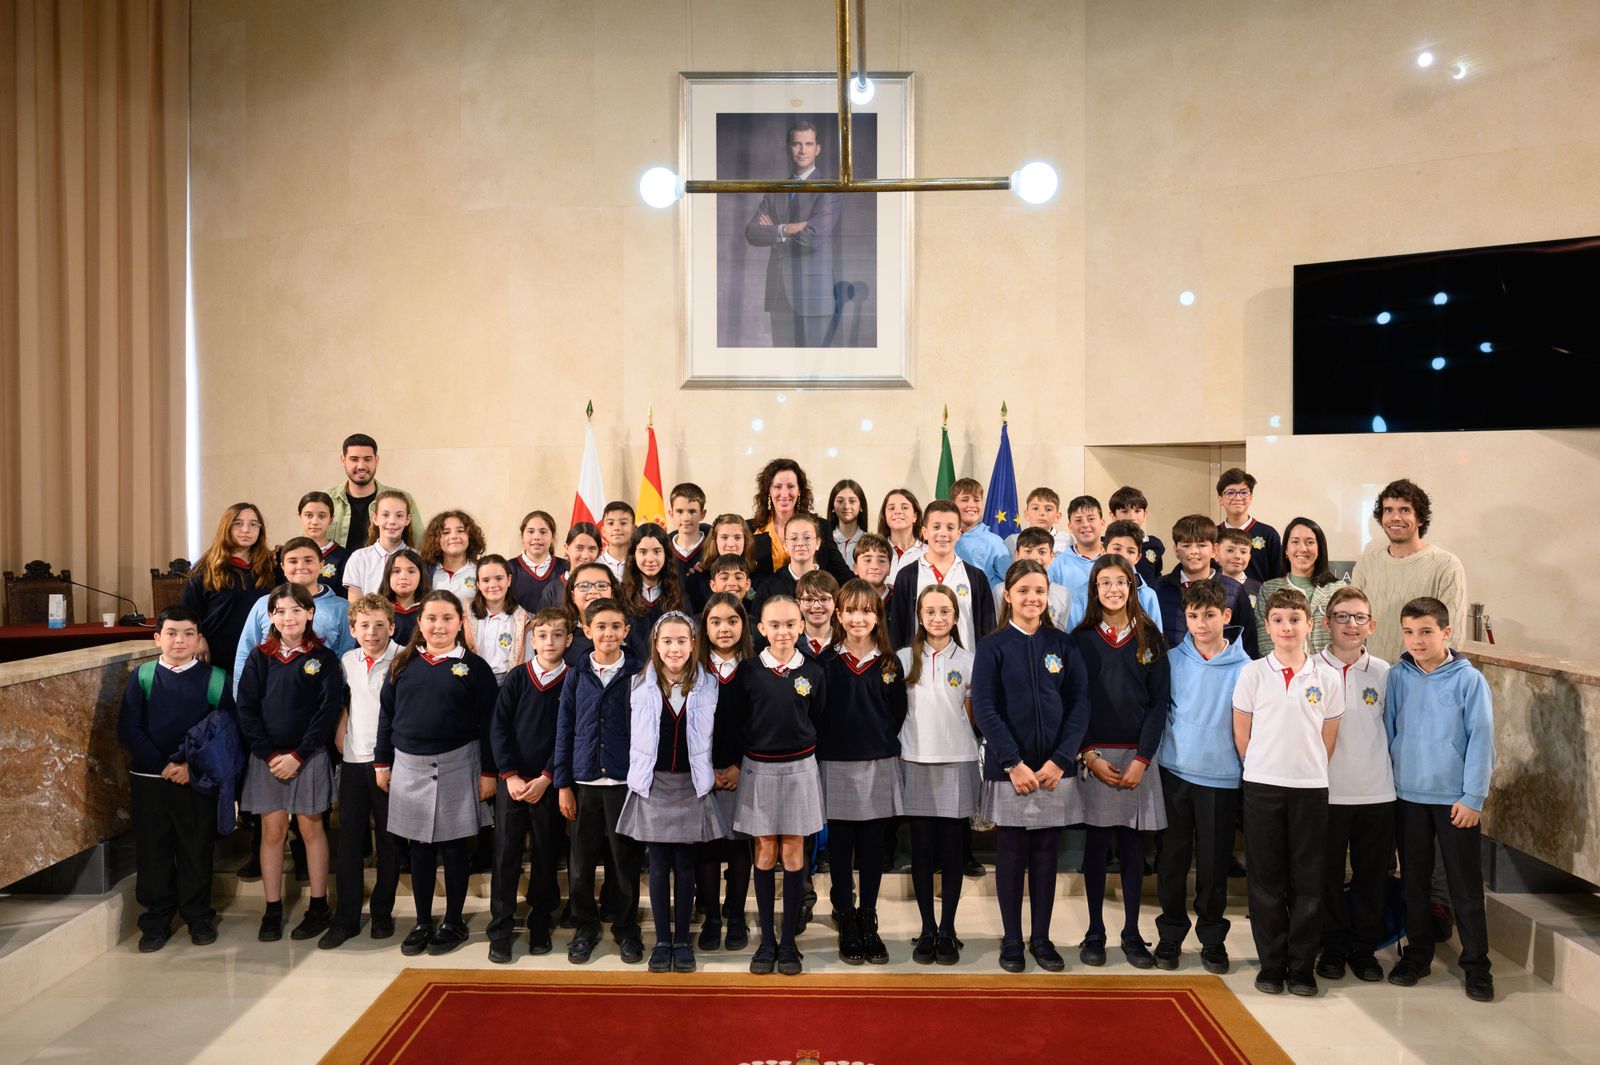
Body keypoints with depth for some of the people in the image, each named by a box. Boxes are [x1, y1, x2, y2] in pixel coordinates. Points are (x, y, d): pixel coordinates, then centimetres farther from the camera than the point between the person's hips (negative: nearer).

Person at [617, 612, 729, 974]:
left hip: (690, 785, 0)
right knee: (658, 866, 5)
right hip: (653, 784, 0)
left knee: (685, 866, 6)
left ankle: (682, 939, 17)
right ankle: (662, 939, 17)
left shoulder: (708, 686, 1)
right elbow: (630, 736, 3)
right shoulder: (640, 684, -1)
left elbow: (714, 738, 6)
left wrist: (711, 775, 3)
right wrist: (637, 775, 1)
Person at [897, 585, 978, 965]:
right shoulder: (905, 659, 4)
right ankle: (926, 930, 15)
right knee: (922, 849, 5)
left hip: (957, 762, 0)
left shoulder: (968, 662, 4)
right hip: (916, 762, 0)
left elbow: (972, 716, 9)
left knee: (952, 850, 4)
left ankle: (947, 931, 14)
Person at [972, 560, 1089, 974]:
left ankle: (1042, 938, 21)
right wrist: (1014, 763, -14)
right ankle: (1011, 939, 17)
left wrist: (1060, 760, -10)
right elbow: (984, 709, -7)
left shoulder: (1062, 644, 5)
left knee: (1045, 853, 9)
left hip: (1055, 768, 2)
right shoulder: (991, 646, -2)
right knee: (1011, 853, 6)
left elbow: (1079, 705, 0)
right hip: (1007, 768, -2)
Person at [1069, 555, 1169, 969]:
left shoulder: (1149, 638, 5)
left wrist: (1141, 760, -8)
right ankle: (1095, 932, 14)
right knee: (1096, 844, 4)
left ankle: (1132, 934, 16)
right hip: (1092, 755, -1)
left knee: (1133, 846, 6)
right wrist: (1089, 757, -9)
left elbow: (1159, 702, 1)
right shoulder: (1082, 639, 3)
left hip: (1137, 755, 1)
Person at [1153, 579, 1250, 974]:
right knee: (1172, 857, 8)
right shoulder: (1173, 660, 1)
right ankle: (1170, 935, 22)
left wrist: (1247, 769, -1)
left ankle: (1212, 939, 23)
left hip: (1220, 777, -1)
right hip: (1174, 771, 2)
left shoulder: (1243, 667, -4)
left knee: (1214, 861, 7)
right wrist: (1159, 750, 7)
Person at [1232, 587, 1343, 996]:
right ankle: (1271, 964, 17)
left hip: (1311, 788, 1)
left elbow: (1329, 738, 7)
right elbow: (1242, 733, 4)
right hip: (1261, 787, 0)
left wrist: (1308, 769, 4)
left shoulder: (1326, 678, 1)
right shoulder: (1253, 674, -1)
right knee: (1266, 879, 6)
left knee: (1307, 882, 6)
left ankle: (1302, 967, 18)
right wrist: (1261, 768, 4)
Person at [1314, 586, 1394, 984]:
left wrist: (1383, 769, 9)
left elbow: (1390, 726, 14)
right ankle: (1332, 949, 21)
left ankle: (1364, 948, 25)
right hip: (1326, 791, -2)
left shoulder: (1382, 672, 4)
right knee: (1328, 873, 7)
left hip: (1377, 791, 2)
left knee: (1372, 874, 10)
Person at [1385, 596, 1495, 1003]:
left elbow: (1480, 740, -8)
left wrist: (1473, 797, -10)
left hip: (1456, 799, -3)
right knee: (1413, 881, 13)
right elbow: (1388, 732, 5)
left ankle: (1476, 965, 19)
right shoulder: (1398, 677, -1)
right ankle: (1417, 954, 27)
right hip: (1408, 796, 3)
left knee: (1466, 886, 6)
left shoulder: (1469, 679, -9)